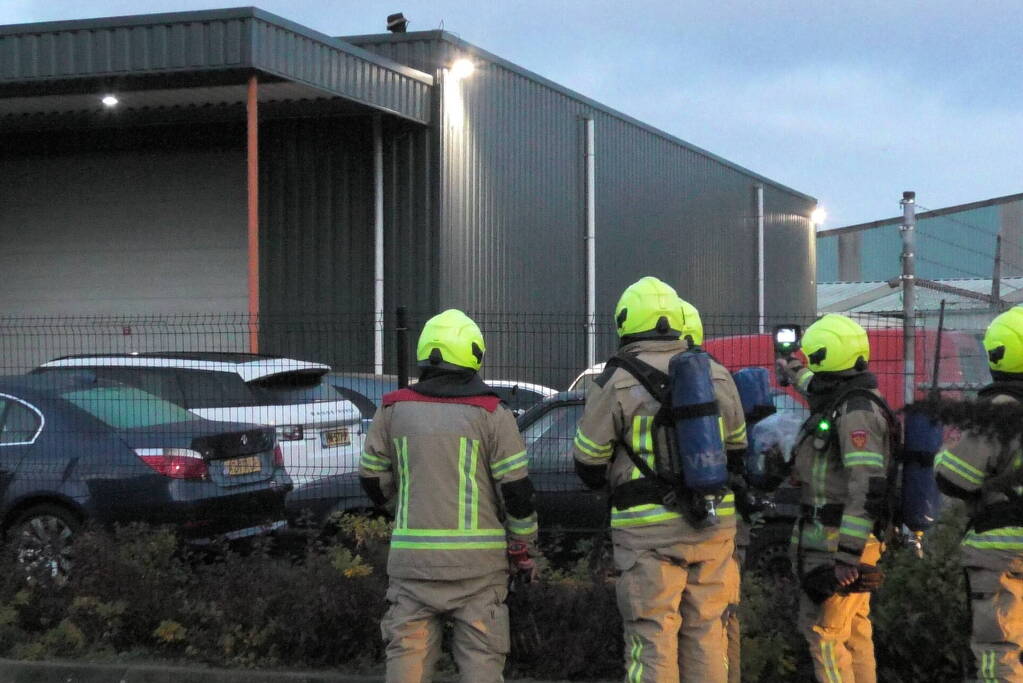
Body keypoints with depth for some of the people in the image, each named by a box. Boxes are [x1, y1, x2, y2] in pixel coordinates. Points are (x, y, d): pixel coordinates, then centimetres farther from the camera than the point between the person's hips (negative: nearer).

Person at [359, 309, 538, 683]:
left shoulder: (394, 409, 3)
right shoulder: (490, 414, -4)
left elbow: (373, 480, 10)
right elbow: (516, 489, -5)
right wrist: (525, 549, 7)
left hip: (412, 554, 2)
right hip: (476, 557, -2)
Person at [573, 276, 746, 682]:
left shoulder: (615, 382, -7)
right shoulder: (717, 377, 7)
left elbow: (588, 462, 0)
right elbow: (737, 446, 18)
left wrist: (603, 480, 22)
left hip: (650, 529, -4)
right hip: (714, 526, 4)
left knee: (652, 639, 0)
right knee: (705, 632, 12)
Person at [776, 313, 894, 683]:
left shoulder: (857, 411, -18)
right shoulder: (846, 402, 11)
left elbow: (868, 487, -25)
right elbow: (822, 392, 39)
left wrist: (847, 555, -28)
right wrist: (795, 375, 59)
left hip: (838, 542, -10)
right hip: (839, 540, 10)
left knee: (822, 631, -7)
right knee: (853, 631, 13)